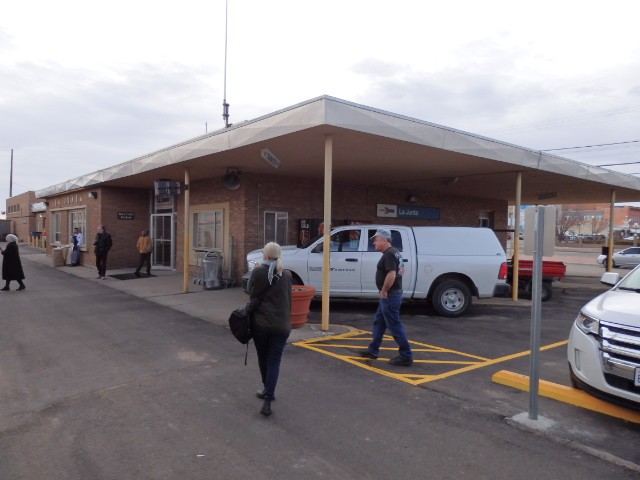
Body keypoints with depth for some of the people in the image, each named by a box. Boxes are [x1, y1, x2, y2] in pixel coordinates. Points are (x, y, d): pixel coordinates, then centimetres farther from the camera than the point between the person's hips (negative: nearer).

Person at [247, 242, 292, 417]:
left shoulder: (257, 272, -8)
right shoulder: (286, 275, -2)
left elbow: (250, 291, 6)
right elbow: (288, 299, 6)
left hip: (260, 322, 0)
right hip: (280, 325, 0)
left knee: (263, 358, 19)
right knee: (274, 361, 4)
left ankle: (267, 391, 38)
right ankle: (267, 400, -1)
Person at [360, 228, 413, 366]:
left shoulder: (389, 254, -19)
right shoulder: (394, 252, 14)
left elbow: (391, 275, -30)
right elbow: (399, 271, 25)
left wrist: (384, 291, -20)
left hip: (390, 295, -11)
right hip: (391, 294, 11)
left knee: (394, 325, -4)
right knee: (379, 322, 17)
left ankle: (406, 356, 3)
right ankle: (373, 351, 26)